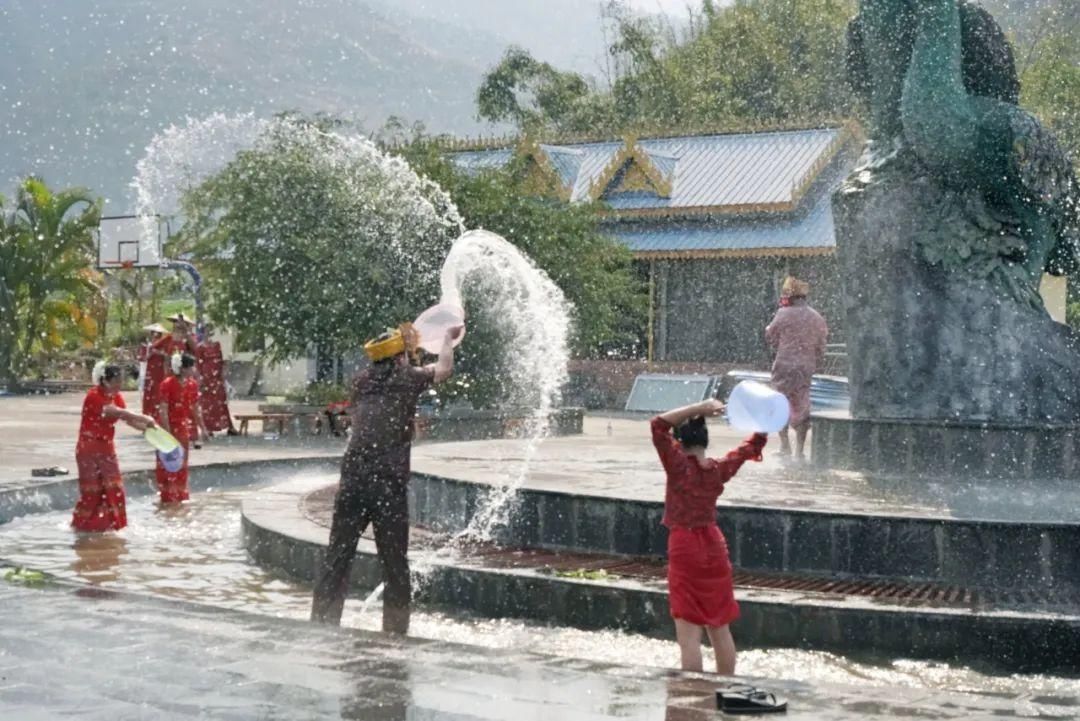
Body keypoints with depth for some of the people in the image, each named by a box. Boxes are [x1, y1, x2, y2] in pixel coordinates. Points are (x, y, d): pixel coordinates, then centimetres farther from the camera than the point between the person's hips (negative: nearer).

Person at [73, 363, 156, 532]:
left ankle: (112, 524, 15)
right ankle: (81, 526, 12)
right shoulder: (93, 396, -21)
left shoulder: (116, 397, 4)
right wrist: (144, 418, -35)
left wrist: (146, 427, -18)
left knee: (113, 488, 5)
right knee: (91, 491, -2)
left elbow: (127, 418, -2)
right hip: (88, 448, -7)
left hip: (106, 447, 7)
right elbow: (117, 412, -33)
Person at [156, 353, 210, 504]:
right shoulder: (167, 384, -19)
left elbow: (195, 408, 10)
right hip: (169, 427, -6)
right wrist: (168, 433, -23)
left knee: (182, 465, 13)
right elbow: (163, 411, -19)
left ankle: (181, 497, 23)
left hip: (184, 428, 6)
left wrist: (202, 428, 11)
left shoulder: (192, 384, 1)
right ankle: (168, 498, 8)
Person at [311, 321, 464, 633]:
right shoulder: (408, 378, 3)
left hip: (353, 478, 4)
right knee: (395, 566, 5)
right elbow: (443, 369, 21)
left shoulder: (361, 380, 14)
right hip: (389, 483, -4)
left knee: (336, 558, 7)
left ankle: (322, 625, 9)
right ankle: (395, 631, 9)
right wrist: (448, 340, 42)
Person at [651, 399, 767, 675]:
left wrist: (698, 408, -20)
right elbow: (753, 445, 15)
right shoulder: (720, 468, 0)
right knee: (720, 629, 16)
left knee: (689, 635, -3)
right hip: (714, 546, 6)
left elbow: (659, 425, -19)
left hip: (685, 548, -6)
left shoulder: (679, 465, -14)